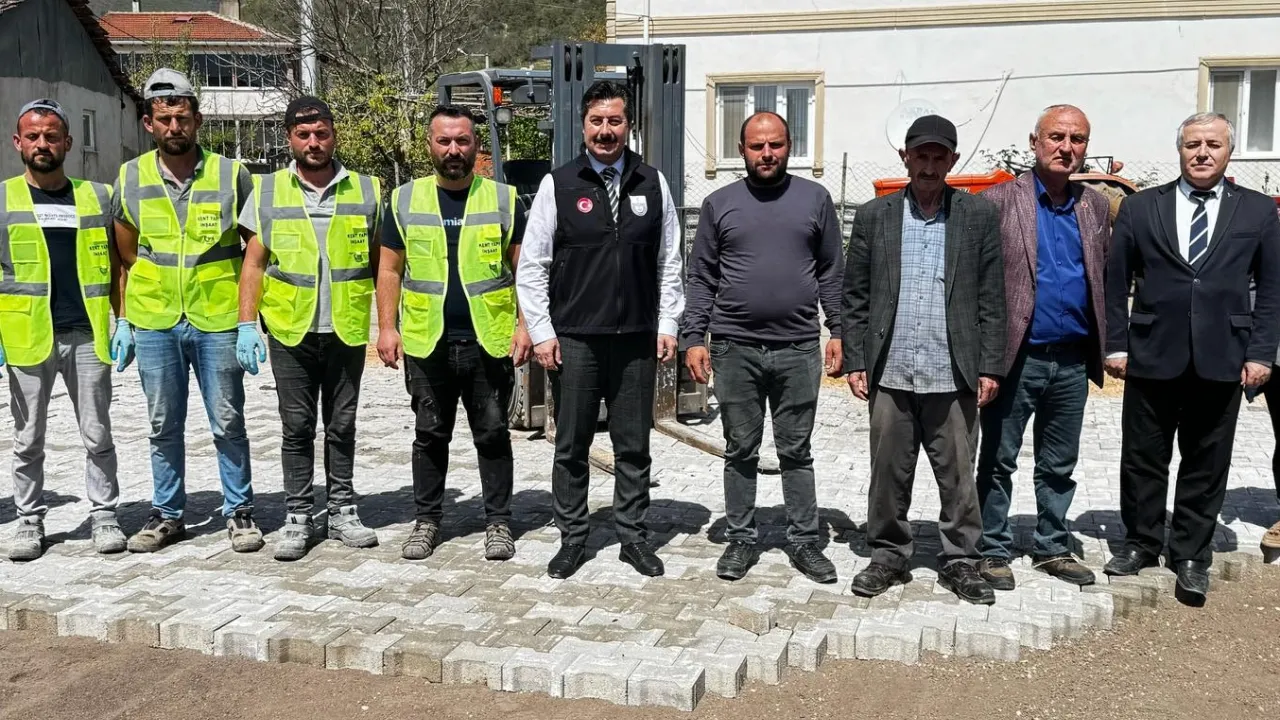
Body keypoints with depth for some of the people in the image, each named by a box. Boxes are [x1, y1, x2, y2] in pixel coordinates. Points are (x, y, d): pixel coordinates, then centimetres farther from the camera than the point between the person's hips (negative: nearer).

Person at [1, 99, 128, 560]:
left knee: (97, 436, 5)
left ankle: (104, 516, 16)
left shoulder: (97, 198, 9)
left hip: (88, 336, 1)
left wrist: (124, 325, 3)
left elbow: (116, 268, 11)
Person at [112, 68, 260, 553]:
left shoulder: (232, 175, -3)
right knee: (164, 426, 12)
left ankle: (239, 511, 18)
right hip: (154, 324, 2)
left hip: (217, 322, -2)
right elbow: (125, 259, 11)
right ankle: (167, 514, 25)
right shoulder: (130, 179, 4)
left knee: (228, 424, 5)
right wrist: (123, 321, 7)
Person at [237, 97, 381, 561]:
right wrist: (247, 325, -6)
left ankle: (342, 512, 21)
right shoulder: (267, 192, 4)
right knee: (297, 428, 6)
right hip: (290, 331, 0)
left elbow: (382, 263, 6)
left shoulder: (366, 191, 4)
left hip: (346, 331, 0)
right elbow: (253, 264, 3)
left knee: (342, 426, 10)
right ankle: (298, 519, 15)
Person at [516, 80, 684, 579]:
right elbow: (532, 267, 1)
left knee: (634, 446, 9)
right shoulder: (558, 184, 0)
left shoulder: (653, 184, 6)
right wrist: (541, 332, -4)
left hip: (637, 339, 2)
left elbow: (669, 262, 10)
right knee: (571, 446, 7)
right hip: (573, 340, -1)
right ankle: (572, 538, 20)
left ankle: (633, 537, 22)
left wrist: (668, 325, 4)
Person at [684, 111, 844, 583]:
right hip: (735, 348, 0)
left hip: (799, 349, 0)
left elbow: (832, 273, 7)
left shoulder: (815, 199, 6)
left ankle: (804, 541, 18)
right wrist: (694, 338, -1)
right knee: (741, 451, 9)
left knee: (796, 452, 8)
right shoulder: (719, 204, 6)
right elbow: (701, 278, 6)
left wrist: (838, 333, 1)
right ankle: (740, 539, 20)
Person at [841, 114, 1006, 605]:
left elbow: (991, 300, 4)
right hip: (890, 375, 1)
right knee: (888, 474, 9)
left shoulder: (979, 217, 5)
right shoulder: (874, 216, 7)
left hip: (953, 376, -1)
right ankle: (889, 555, 24)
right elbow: (855, 297, 7)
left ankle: (960, 560, 21)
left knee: (958, 477, 6)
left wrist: (990, 367, -1)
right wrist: (855, 362, 1)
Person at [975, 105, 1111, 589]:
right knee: (998, 462, 7)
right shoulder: (999, 200, -7)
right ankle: (994, 551, 19)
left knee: (1059, 466, 15)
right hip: (1015, 357, -4)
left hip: (1072, 362, 4)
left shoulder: (1098, 207, 8)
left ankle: (1053, 548, 29)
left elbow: (1107, 278, 14)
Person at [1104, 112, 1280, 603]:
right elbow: (1116, 282, 5)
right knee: (1143, 458, 9)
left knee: (1206, 463, 8)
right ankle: (1142, 542, 26)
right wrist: (1116, 344, -1)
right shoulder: (1140, 208, 4)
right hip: (1152, 357, 0)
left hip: (1222, 361, 0)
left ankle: (1192, 555, 22)